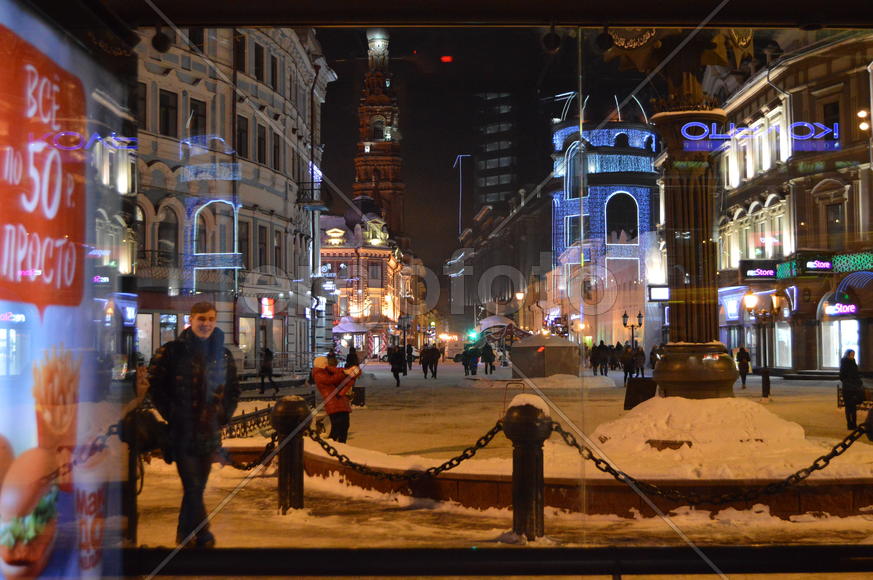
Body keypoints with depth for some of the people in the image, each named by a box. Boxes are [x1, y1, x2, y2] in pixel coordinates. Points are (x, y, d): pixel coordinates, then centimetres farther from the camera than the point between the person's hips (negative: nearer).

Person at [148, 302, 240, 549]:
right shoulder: (172, 351, -3)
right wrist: (171, 415, -7)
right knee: (192, 487, -10)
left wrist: (224, 415, 8)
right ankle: (203, 538, -7)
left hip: (209, 433, 4)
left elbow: (233, 389, 20)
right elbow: (155, 385, -2)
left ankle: (185, 537, 26)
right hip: (181, 432, -4)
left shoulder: (223, 355, 10)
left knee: (197, 488, 11)